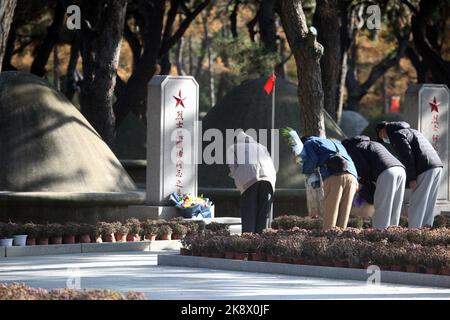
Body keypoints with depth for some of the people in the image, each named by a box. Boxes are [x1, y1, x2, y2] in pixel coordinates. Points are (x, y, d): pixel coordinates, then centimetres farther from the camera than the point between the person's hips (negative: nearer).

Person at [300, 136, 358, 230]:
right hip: (352, 177, 5)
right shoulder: (335, 143, 41)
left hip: (334, 177, -5)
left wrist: (306, 170, 21)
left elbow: (312, 160, 3)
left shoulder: (308, 143, 21)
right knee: (342, 219, 7)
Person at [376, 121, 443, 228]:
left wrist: (411, 178, -14)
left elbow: (407, 156, -13)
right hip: (437, 167, 9)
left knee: (416, 204, -7)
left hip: (426, 170, -9)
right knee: (428, 206, 11)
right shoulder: (410, 131, 29)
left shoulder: (397, 135, -1)